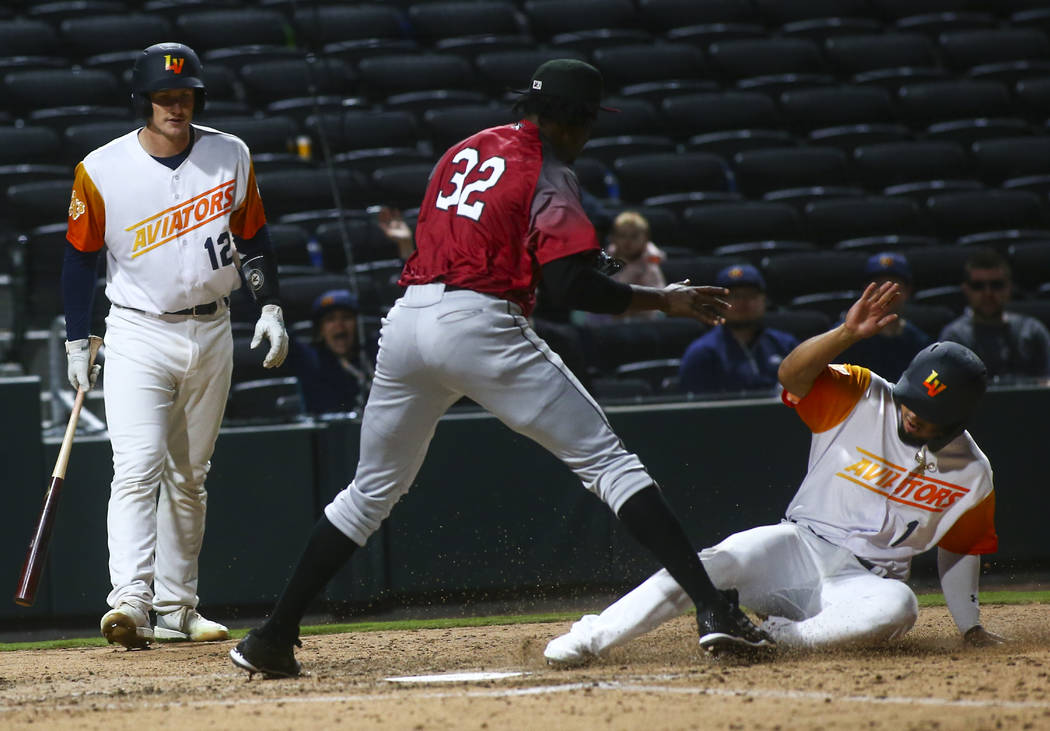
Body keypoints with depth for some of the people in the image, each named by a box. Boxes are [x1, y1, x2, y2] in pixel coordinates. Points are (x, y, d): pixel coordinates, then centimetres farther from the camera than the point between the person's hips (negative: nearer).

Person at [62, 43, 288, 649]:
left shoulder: (230, 157, -1)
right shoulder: (103, 171, -9)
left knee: (189, 479, 10)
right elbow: (81, 255, 1)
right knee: (139, 468, -19)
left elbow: (252, 236, 11)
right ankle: (130, 601, -27)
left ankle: (175, 609, 16)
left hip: (211, 332, 4)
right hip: (138, 335, -4)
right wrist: (77, 343, 1)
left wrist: (271, 307, 5)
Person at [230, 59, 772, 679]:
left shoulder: (463, 151, 22)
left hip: (407, 319, 6)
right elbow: (572, 285, -10)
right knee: (607, 461, -4)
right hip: (481, 328, -6)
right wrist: (663, 301, -1)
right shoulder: (548, 173, 0)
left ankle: (274, 638, 17)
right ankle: (713, 609, -14)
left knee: (372, 491, 19)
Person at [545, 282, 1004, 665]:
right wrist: (847, 334, -36)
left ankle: (775, 636, -34)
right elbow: (792, 373, -21)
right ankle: (588, 639, -29)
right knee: (718, 563, -30)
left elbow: (960, 548, 15)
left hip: (863, 581, 1)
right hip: (798, 546, -1)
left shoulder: (972, 474, 1)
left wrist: (971, 629, 14)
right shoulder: (862, 398, -5)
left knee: (896, 606, -37)